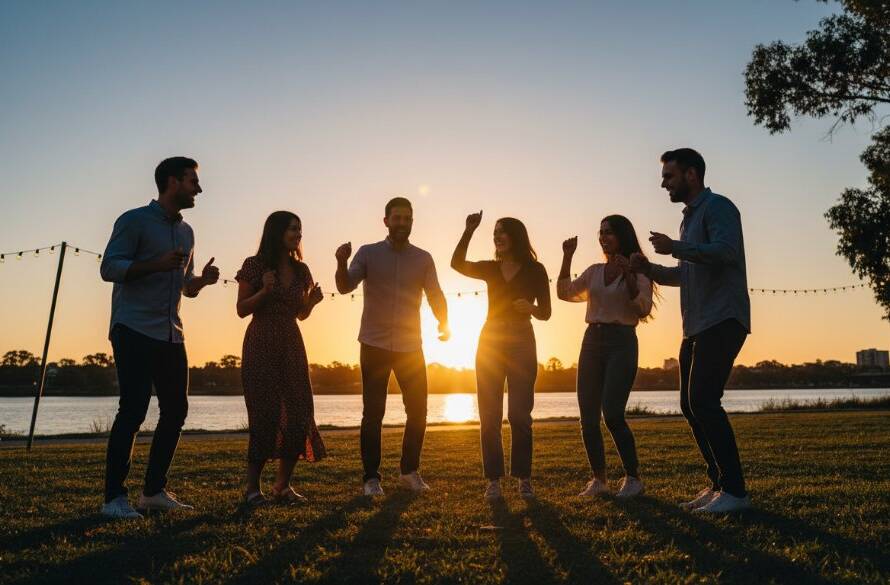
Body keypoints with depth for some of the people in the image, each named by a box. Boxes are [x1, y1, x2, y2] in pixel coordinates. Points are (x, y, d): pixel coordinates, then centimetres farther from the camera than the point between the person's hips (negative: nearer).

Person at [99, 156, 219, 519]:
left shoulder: (186, 232, 19)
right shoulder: (134, 221, -2)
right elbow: (109, 268, -11)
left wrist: (202, 280, 3)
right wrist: (157, 263, -22)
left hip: (171, 335, 7)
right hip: (134, 330, -7)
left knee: (176, 411, 5)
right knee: (133, 410, -10)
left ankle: (154, 491, 16)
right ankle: (114, 498, 0)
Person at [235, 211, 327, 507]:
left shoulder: (301, 270, 10)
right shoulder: (255, 265, -4)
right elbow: (242, 310, -3)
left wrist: (313, 301, -4)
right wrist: (265, 291, -18)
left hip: (292, 345, 5)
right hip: (261, 345, -5)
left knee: (300, 413, -2)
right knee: (265, 414, -7)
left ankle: (283, 485, 11)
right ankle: (253, 487, 7)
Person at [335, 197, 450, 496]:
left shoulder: (423, 258, 5)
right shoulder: (368, 253, 0)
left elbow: (435, 295, 1)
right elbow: (345, 287, -11)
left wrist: (443, 323, -18)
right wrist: (341, 263, -33)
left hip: (410, 347, 2)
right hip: (374, 345, -2)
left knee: (418, 411, 6)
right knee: (373, 413, 1)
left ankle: (410, 471, 23)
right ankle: (371, 478, 11)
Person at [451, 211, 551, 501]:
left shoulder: (535, 270, 1)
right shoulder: (490, 269, 9)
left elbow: (545, 313, 2)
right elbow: (457, 264, -8)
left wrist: (530, 308, -19)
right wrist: (469, 231, -16)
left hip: (521, 344, -3)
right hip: (490, 341, 3)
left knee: (519, 414, -3)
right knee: (489, 416, 0)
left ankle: (524, 478, 9)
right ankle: (494, 479, 6)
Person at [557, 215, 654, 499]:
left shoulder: (637, 270, 1)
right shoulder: (594, 271, 15)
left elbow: (644, 309, -10)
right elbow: (565, 293, 8)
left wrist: (628, 274, -20)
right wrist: (567, 257, 1)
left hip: (621, 342, -5)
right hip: (592, 340, 5)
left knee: (612, 414, -17)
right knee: (588, 419, 3)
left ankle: (633, 478, -1)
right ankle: (599, 479, 15)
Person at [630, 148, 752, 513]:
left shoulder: (717, 207, -5)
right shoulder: (689, 218, 23)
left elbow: (726, 251, -23)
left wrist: (675, 248, -18)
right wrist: (650, 269, 13)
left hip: (721, 321, -10)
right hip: (696, 327, 10)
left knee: (703, 401, -16)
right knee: (690, 405, 8)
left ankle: (734, 490, -9)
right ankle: (718, 484, 16)